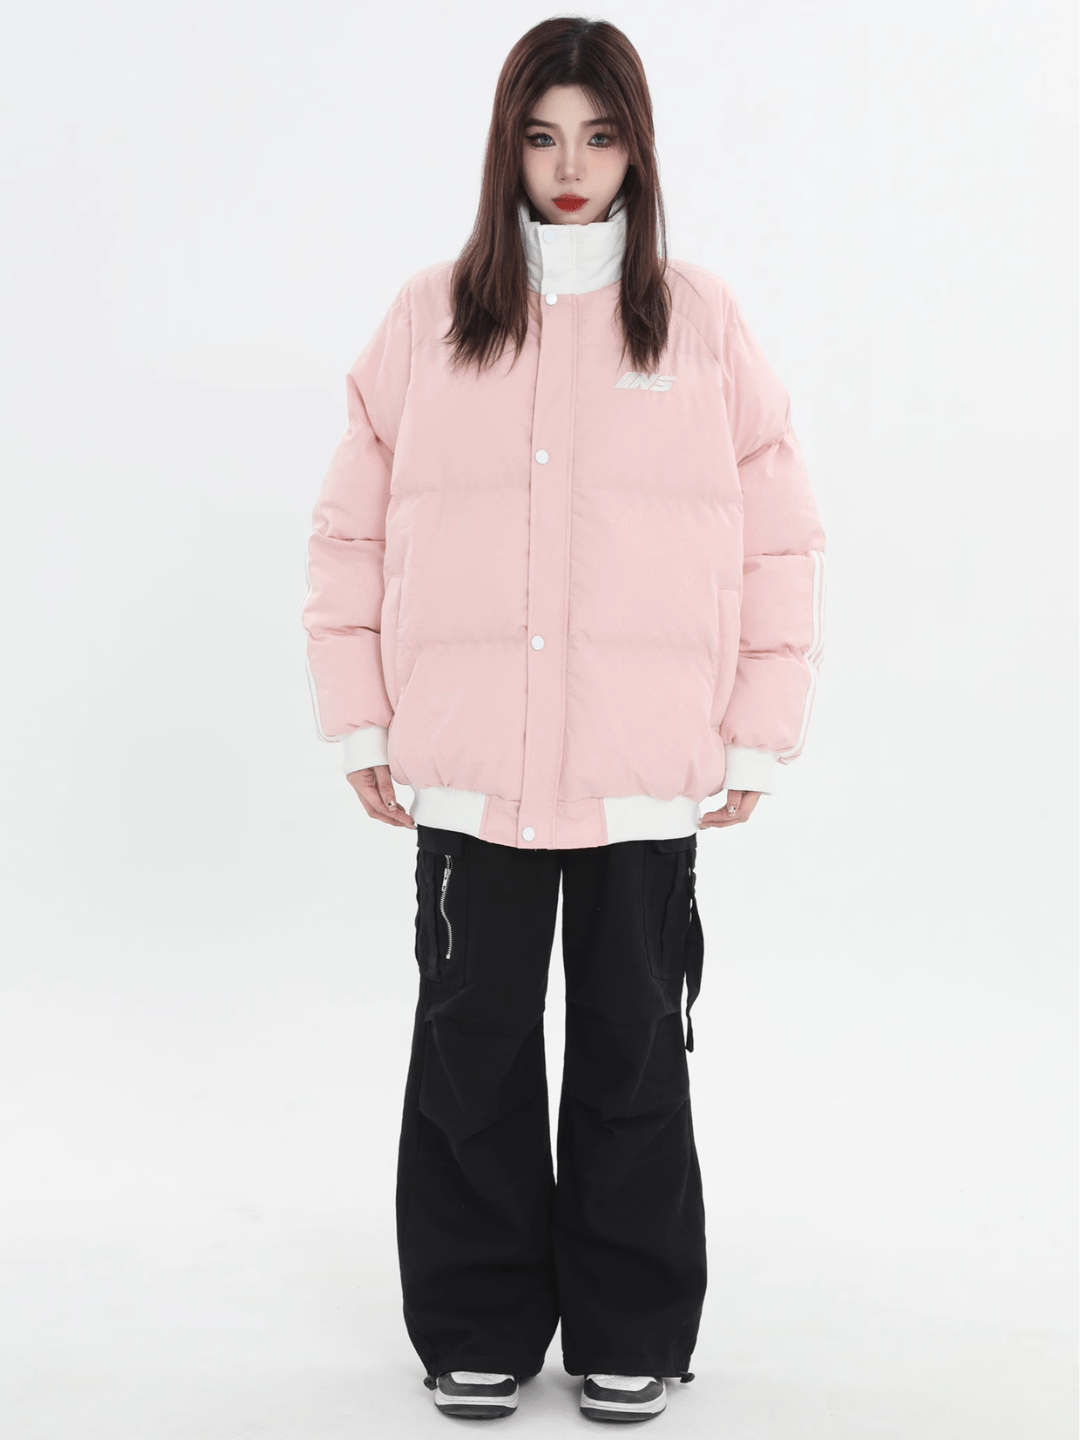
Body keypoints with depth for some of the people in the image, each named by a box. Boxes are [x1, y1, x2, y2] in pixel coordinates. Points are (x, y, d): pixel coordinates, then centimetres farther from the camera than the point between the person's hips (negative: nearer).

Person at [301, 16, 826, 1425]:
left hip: (647, 775, 0)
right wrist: (360, 724, 3)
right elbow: (350, 532, 6)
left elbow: (781, 542, 4)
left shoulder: (703, 321, 2)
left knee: (633, 1051, 10)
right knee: (471, 1045, 9)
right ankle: (478, 1328, 26)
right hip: (467, 767, 1)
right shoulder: (427, 318, 4)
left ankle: (630, 1333, 26)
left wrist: (759, 737, 1)